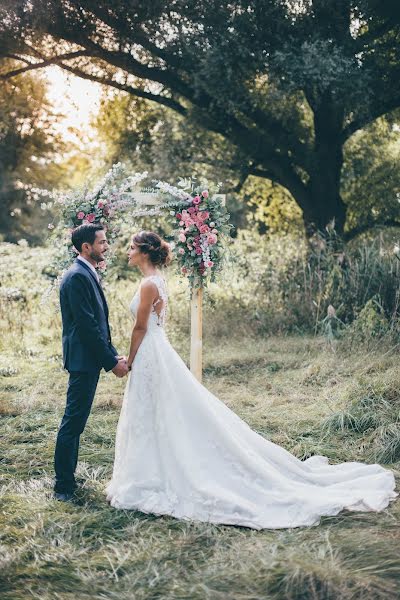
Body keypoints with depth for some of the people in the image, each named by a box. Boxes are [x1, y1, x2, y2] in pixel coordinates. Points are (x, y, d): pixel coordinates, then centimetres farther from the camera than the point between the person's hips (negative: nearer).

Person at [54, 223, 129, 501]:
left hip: (89, 359, 10)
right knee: (73, 421, -4)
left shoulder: (88, 274, 15)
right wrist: (112, 361, -18)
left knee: (76, 420, 16)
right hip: (83, 359, -10)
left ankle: (67, 476, 26)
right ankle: (63, 486, 3)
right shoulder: (77, 277, -17)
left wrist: (114, 354, 11)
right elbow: (86, 325, -21)